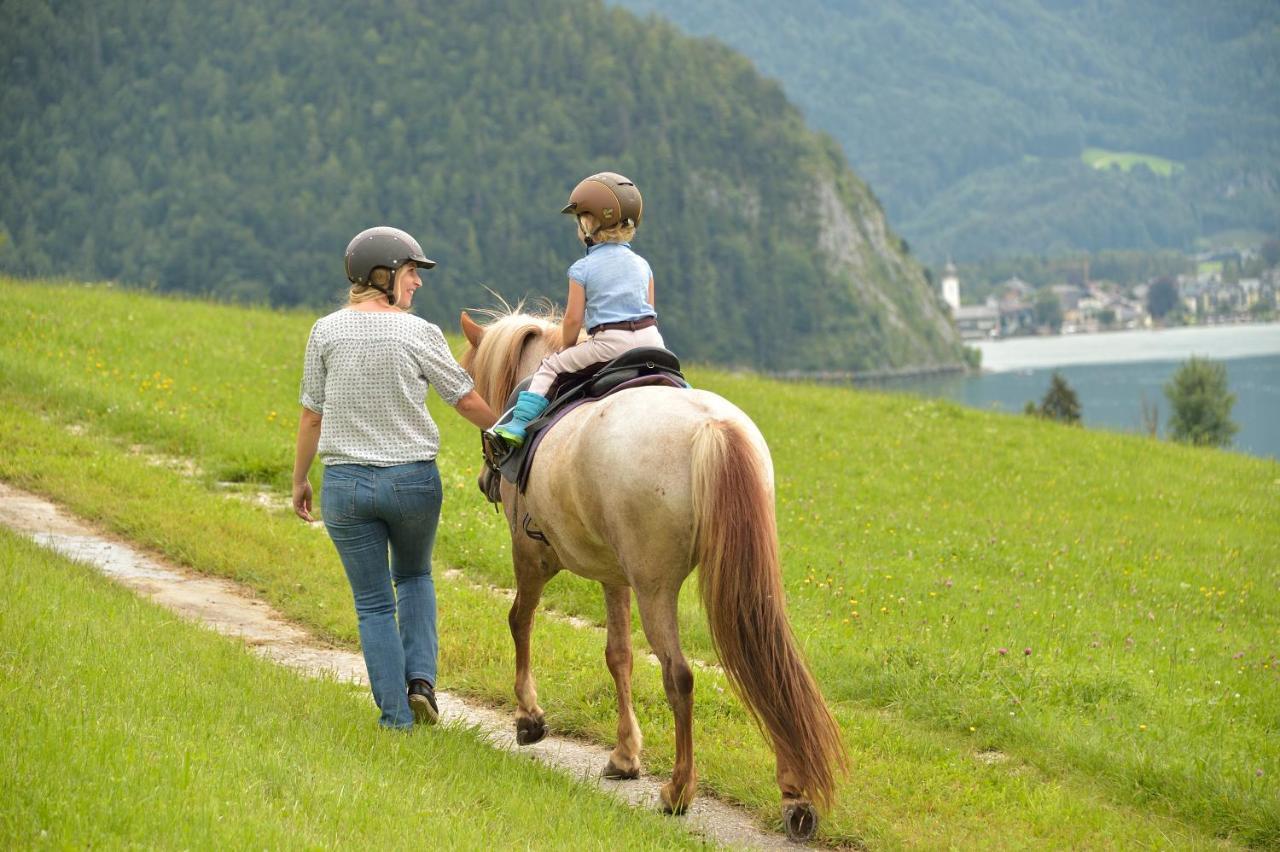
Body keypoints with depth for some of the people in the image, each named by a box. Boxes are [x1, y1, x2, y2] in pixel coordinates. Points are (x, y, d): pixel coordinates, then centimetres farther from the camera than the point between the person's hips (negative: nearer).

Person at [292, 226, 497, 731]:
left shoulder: (327, 332, -3)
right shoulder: (419, 334, -7)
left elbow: (311, 415, 2)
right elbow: (468, 402, -1)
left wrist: (299, 480, 14)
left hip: (345, 482, 1)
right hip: (413, 480, 0)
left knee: (373, 603, 12)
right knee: (414, 577, 26)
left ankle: (396, 714, 10)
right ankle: (420, 677, 8)